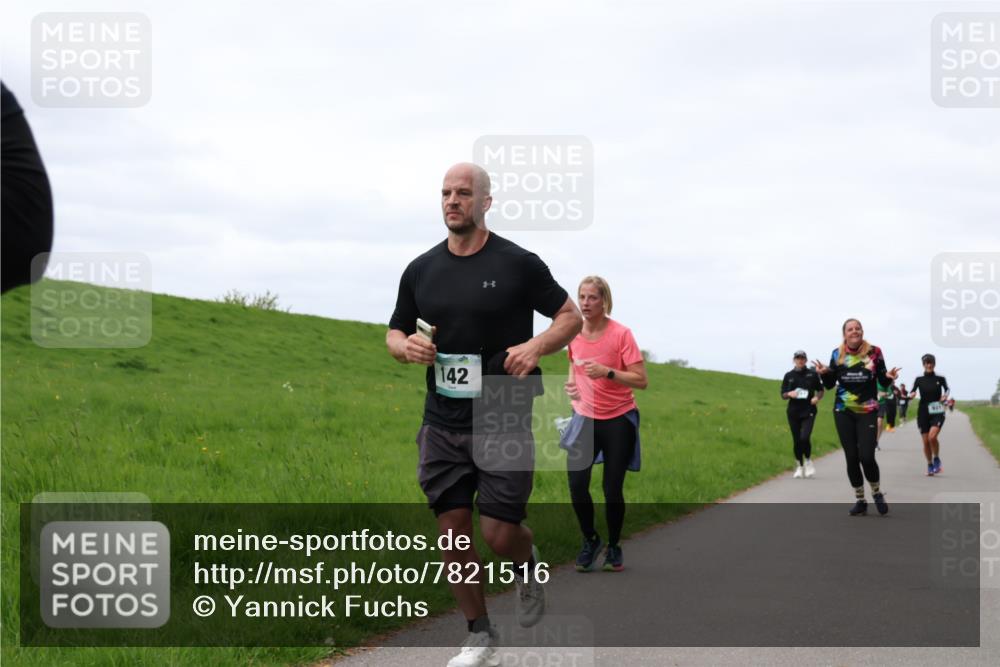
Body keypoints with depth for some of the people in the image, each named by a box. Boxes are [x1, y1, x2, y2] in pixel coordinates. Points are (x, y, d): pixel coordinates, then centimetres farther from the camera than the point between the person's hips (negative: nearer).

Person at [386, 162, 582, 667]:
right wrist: (406, 346, -8)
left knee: (500, 533, -9)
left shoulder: (519, 264, -5)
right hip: (442, 425, 4)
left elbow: (571, 316, 3)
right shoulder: (421, 270, 6)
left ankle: (528, 567, 28)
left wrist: (536, 346, -16)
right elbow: (395, 332, 16)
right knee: (453, 532, 3)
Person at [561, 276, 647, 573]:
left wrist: (607, 372, -28)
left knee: (613, 490, -2)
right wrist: (571, 383, -1)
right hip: (585, 417, 3)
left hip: (619, 419, -3)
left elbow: (641, 380, -15)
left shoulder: (620, 334, -13)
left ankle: (614, 548, 20)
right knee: (576, 483, -11)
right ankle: (590, 540, 12)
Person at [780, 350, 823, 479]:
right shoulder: (789, 376, 8)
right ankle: (800, 466, 22)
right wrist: (789, 394, -13)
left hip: (808, 411, -2)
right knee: (796, 440, 5)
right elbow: (783, 395, 9)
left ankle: (808, 461, 7)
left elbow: (820, 390, 13)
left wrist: (817, 398, -7)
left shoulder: (812, 374, 4)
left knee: (804, 438, -18)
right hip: (793, 412, 2)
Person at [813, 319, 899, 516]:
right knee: (851, 457, 3)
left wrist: (889, 377, -20)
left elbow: (883, 382, 2)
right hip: (843, 413, 2)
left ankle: (877, 493, 13)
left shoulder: (874, 352, -5)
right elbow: (830, 384, 6)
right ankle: (860, 500, 16)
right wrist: (824, 373, -15)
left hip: (867, 412, -2)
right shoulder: (837, 354, 0)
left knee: (866, 457, -12)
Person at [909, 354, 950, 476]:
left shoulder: (940, 379, 2)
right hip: (923, 412, 2)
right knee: (926, 441, 1)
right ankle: (930, 466, 17)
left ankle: (936, 459, 1)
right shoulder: (919, 380, 4)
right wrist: (911, 395, -25)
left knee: (932, 436, -22)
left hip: (937, 412, -2)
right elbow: (912, 393, -2)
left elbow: (947, 389, 17)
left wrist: (945, 396, -4)